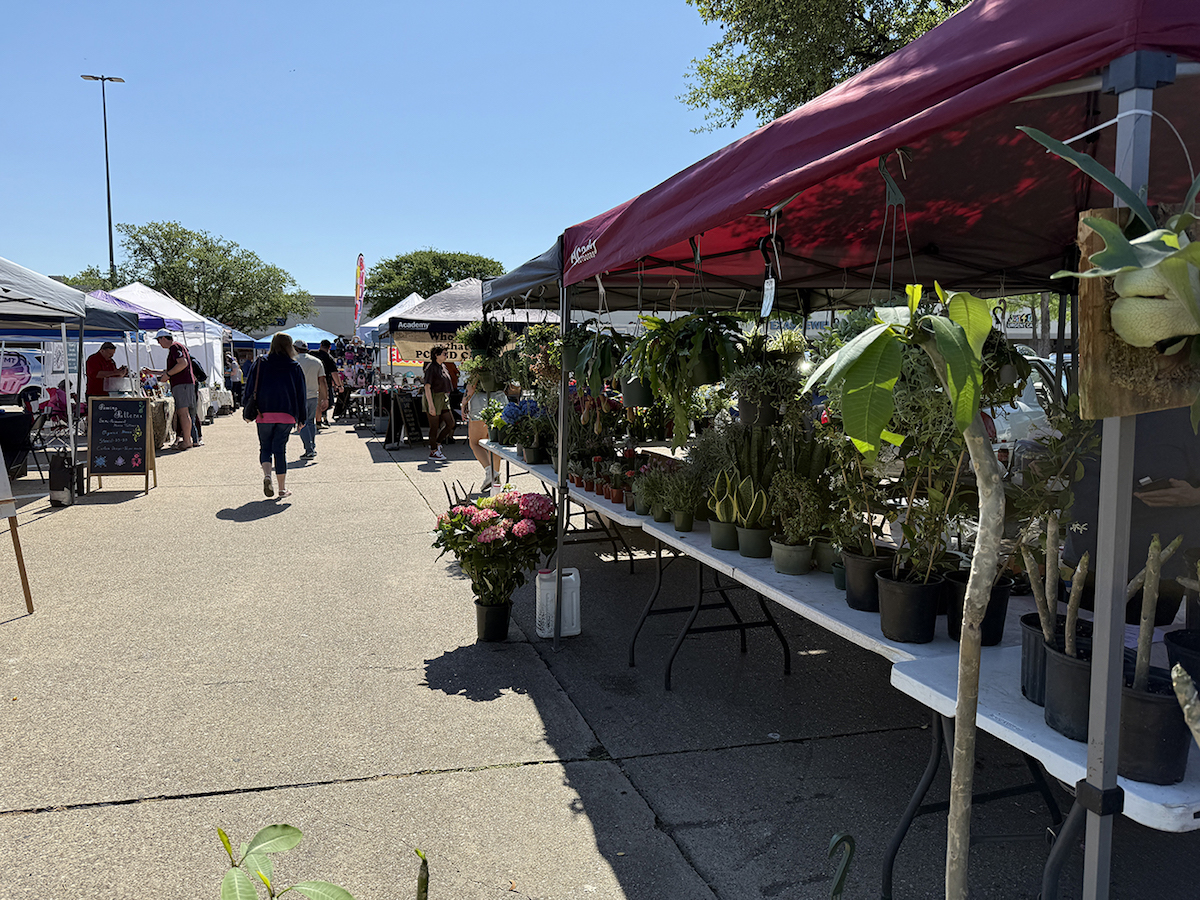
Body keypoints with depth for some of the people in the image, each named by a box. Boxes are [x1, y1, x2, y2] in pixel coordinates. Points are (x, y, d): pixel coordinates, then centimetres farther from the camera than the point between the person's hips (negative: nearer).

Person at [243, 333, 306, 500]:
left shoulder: (260, 364, 5)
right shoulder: (295, 367, 5)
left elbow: (250, 389, 4)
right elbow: (301, 393, 6)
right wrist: (300, 418, 11)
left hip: (264, 413, 0)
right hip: (287, 415, 0)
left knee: (265, 447, 11)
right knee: (280, 449, 5)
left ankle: (266, 475, -15)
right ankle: (282, 489, 5)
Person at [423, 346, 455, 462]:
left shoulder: (443, 367, 12)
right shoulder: (431, 368, -13)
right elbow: (427, 387, -19)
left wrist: (447, 399, 22)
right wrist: (431, 405, -23)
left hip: (443, 400, 9)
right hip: (433, 399, -8)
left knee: (451, 423, 6)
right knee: (434, 426, -1)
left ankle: (436, 444, 20)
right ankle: (433, 452, 9)